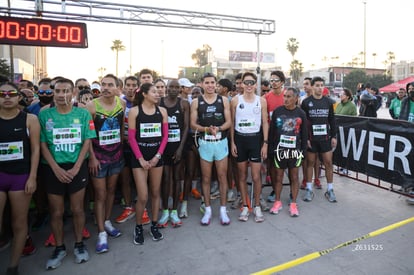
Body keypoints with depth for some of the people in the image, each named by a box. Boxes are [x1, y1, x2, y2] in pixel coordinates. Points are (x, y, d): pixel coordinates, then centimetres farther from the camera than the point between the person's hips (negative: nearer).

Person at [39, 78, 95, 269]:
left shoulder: (83, 114, 0)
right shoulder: (44, 115, 1)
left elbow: (87, 142, -2)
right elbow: (42, 144, -1)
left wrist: (76, 167, -10)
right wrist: (56, 169, -11)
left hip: (77, 167, 0)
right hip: (53, 169, 1)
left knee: (77, 209, 9)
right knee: (56, 212, 9)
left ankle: (79, 244, 27)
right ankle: (59, 248, 27)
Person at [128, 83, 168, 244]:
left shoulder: (162, 111, 4)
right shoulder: (134, 111, -5)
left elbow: (165, 135, 3)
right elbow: (131, 137, -6)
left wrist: (157, 156, -5)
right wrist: (141, 159, -10)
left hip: (156, 156, 3)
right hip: (139, 156, -3)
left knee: (155, 193, 11)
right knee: (143, 197, -4)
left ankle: (154, 225, 27)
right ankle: (138, 227, 19)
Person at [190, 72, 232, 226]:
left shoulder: (223, 100, 3)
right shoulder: (196, 102, 1)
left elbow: (229, 122, 0)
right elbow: (193, 124, -3)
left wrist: (218, 128, -20)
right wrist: (207, 129, -20)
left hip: (221, 142, 0)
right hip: (205, 143, 0)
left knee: (222, 176, 6)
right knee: (206, 178, 8)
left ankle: (223, 210, 18)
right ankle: (208, 210, 21)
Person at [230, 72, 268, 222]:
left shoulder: (261, 101, 2)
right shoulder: (235, 100, 1)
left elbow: (265, 122, 4)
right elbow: (232, 122, 3)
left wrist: (265, 143, -2)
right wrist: (232, 142, -2)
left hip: (255, 138, 0)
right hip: (239, 138, 1)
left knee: (256, 176, 0)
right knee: (242, 175, 9)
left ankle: (257, 206, 19)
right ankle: (245, 207, 22)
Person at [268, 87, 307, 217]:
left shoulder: (301, 114, 1)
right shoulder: (277, 111, 0)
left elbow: (304, 134, 6)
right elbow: (272, 131, 2)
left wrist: (303, 150, 2)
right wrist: (271, 148, -1)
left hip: (295, 150, 0)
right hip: (279, 149, 0)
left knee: (294, 177, 7)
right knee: (279, 176, 8)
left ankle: (293, 204, 18)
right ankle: (277, 202, 22)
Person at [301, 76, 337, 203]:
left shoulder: (328, 102, 7)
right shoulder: (306, 102, -2)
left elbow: (332, 120, 10)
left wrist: (334, 136, 5)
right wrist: (305, 138, -10)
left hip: (325, 138, 3)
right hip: (311, 138, -2)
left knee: (328, 162, 4)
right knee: (310, 162, 5)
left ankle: (330, 190, 17)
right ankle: (309, 189, 17)